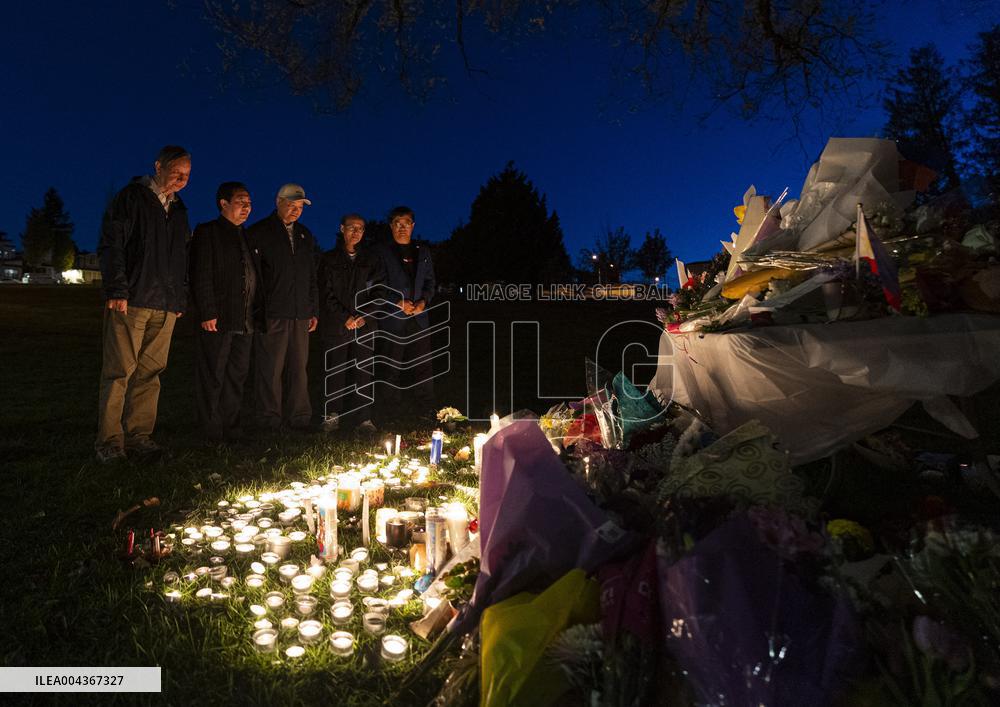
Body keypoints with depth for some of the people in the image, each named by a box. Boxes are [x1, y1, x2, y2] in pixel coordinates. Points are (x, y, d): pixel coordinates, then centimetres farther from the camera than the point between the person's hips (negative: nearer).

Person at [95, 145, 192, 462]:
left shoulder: (178, 210, 20)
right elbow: (110, 245, -5)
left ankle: (139, 436, 10)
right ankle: (109, 441, 1)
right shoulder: (131, 197, 2)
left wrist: (180, 299, 14)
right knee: (119, 371, -6)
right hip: (130, 302, -5)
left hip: (165, 306, 6)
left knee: (150, 373, 4)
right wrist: (117, 290, -14)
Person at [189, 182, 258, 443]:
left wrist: (254, 314, 11)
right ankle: (212, 434, 7)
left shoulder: (246, 237, 19)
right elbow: (201, 276, -9)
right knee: (213, 378, -1)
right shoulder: (207, 232, -1)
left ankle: (231, 429, 18)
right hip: (217, 320, -7)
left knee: (237, 377, 10)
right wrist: (207, 313, -16)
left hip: (244, 322, 7)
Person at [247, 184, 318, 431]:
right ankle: (270, 419, 4)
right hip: (272, 314, -5)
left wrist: (313, 310, 17)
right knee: (271, 369, -4)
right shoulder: (259, 232, 2)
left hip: (300, 315, 5)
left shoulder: (305, 235, 19)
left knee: (298, 368, 6)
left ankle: (299, 418, 11)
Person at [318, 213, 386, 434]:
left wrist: (365, 316, -6)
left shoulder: (371, 260, 12)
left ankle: (364, 418, 0)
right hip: (335, 324, -1)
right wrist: (345, 317, -8)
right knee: (335, 370, 2)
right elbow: (326, 293, 1)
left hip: (364, 325, 1)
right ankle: (333, 415, 12)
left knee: (363, 371, -3)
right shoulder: (329, 259, 8)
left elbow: (378, 291, 7)